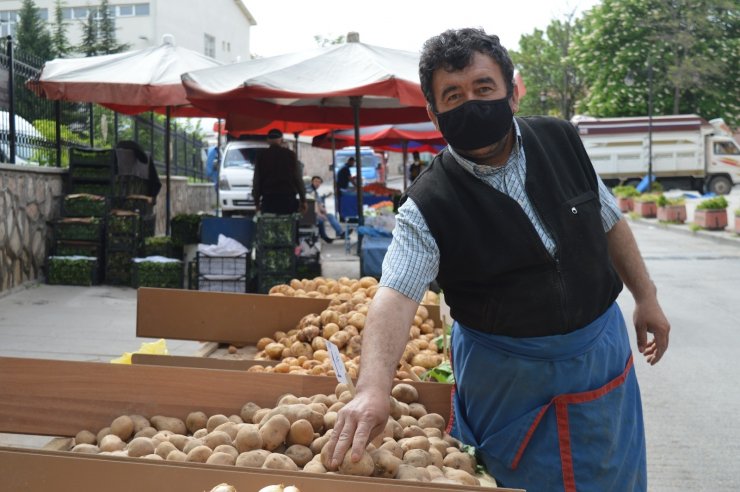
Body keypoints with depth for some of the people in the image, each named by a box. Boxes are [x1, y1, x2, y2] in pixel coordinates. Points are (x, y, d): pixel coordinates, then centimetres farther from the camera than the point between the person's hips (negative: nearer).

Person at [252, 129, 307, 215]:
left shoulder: (261, 156, 6)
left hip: (268, 199, 1)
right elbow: (298, 179, 3)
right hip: (288, 199, -1)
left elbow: (257, 181, 7)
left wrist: (256, 201, 14)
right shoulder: (290, 154, 5)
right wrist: (303, 199, 8)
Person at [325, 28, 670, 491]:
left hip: (602, 353, 4)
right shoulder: (430, 206, -20)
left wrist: (646, 296, 7)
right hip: (509, 379, -4)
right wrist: (374, 387, -47)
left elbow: (610, 222, 7)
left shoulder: (561, 141, -7)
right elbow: (396, 295, -32)